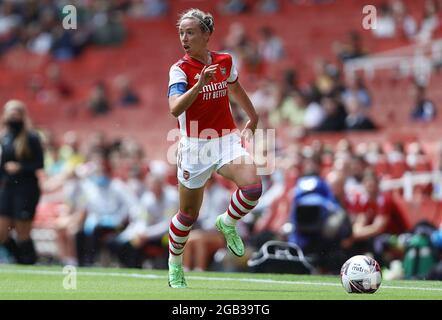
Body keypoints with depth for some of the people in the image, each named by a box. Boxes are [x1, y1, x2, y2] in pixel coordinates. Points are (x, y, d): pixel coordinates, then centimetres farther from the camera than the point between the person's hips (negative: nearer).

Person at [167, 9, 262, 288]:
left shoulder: (225, 62, 2)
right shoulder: (181, 69, -11)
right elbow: (175, 108, -27)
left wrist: (252, 121, 32)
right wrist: (200, 84, -40)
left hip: (227, 139, 3)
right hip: (195, 146, -3)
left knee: (253, 186, -24)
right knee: (189, 215, 6)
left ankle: (228, 223, 7)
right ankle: (175, 265, 32)